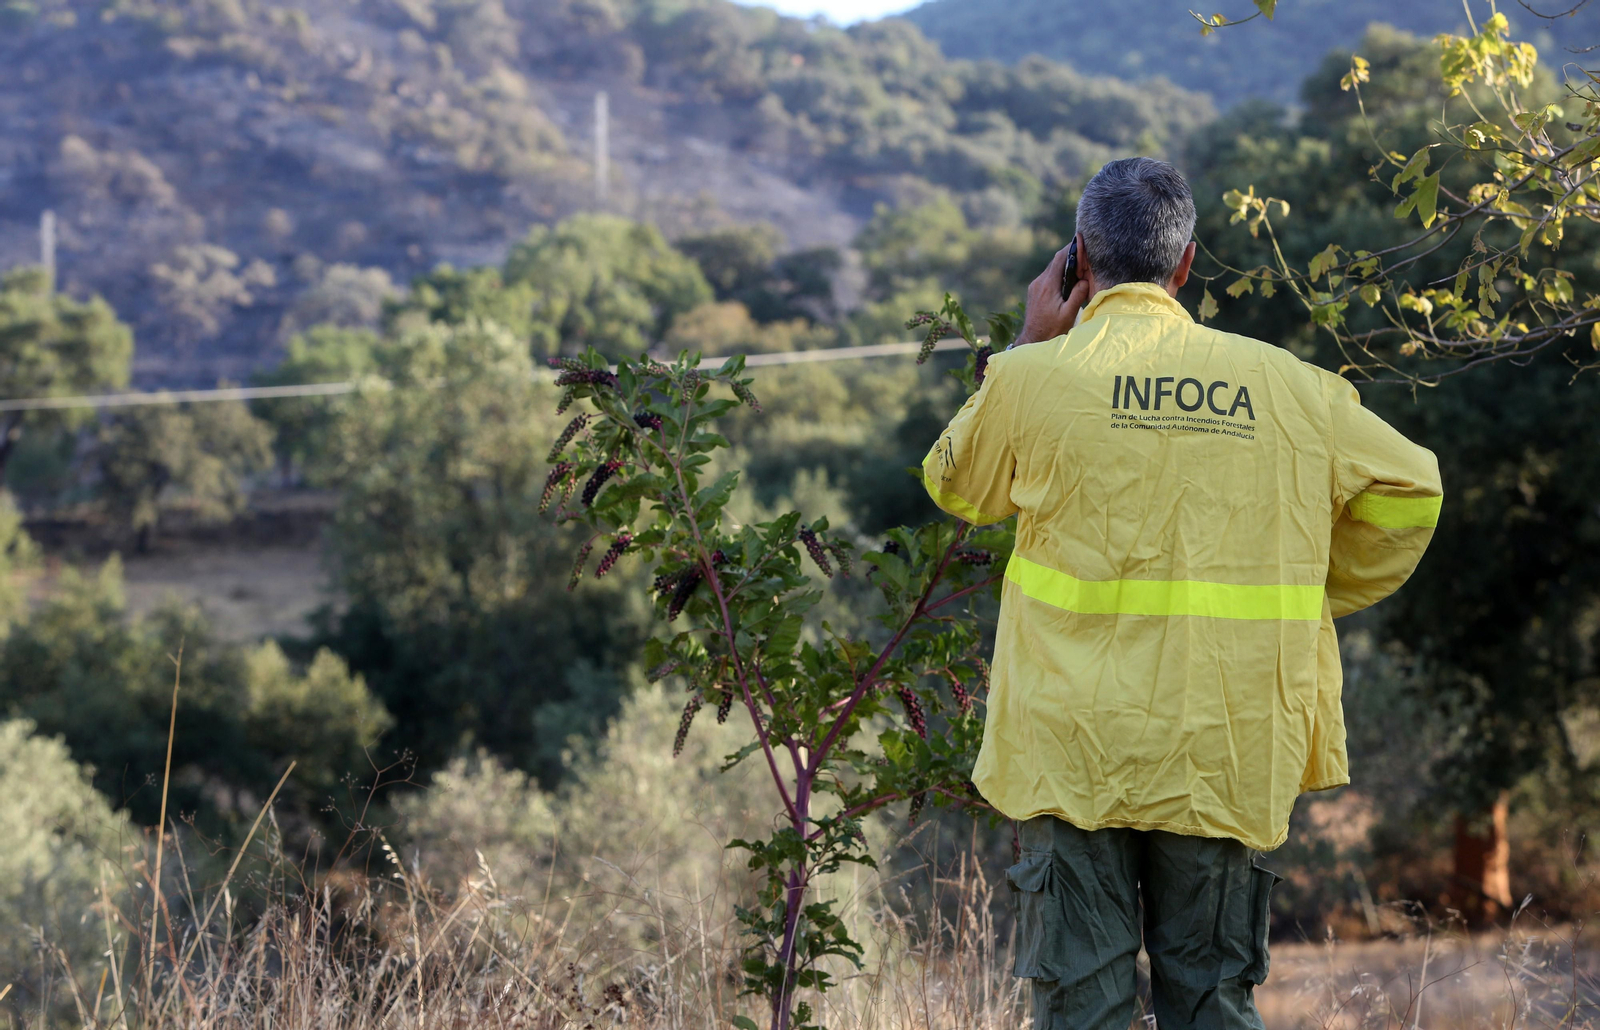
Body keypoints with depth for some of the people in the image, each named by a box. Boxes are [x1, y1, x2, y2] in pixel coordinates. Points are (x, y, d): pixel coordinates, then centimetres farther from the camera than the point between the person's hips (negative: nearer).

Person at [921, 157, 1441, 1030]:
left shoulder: (1035, 377, -5)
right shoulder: (1278, 383, 3)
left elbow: (955, 487, 14)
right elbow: (1408, 487, 10)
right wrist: (1317, 599, 21)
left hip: (1077, 751, -2)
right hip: (1223, 754, 2)